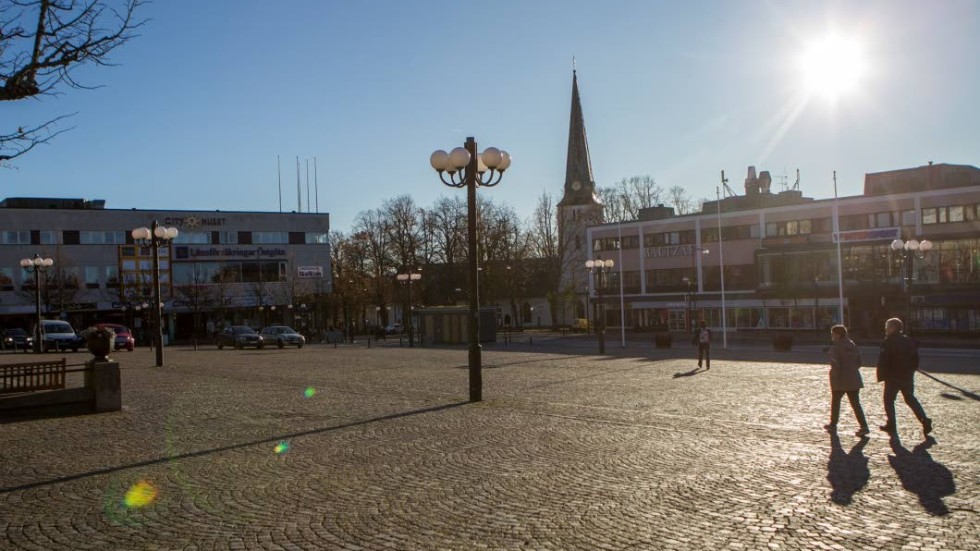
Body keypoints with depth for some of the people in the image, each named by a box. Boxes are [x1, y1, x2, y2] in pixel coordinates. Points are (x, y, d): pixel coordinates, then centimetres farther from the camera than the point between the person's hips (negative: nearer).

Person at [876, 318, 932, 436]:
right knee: (910, 398, 15)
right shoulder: (909, 341, 7)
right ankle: (925, 420, 2)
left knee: (889, 399, 7)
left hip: (893, 377, -6)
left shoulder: (888, 342, -13)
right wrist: (911, 370, 17)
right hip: (908, 376, 6)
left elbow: (883, 360, -16)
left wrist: (881, 375, -9)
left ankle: (890, 424, 8)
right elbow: (915, 358, 11)